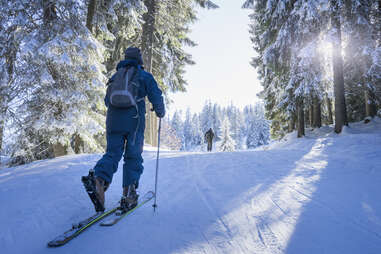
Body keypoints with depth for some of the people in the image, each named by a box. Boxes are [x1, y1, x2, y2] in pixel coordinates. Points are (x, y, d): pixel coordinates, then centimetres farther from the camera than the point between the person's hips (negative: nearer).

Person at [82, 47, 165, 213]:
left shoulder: (115, 77, 20)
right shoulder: (144, 76, 7)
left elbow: (107, 101, 24)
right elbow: (156, 97, -1)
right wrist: (160, 112, 17)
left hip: (113, 120, 4)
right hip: (134, 121, -3)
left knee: (112, 153, 5)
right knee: (133, 157, 3)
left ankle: (98, 178, -22)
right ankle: (128, 196, 0)